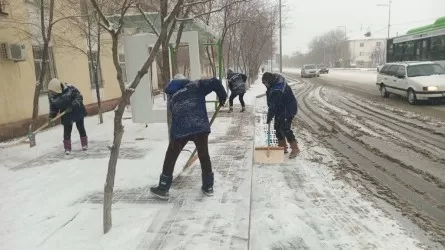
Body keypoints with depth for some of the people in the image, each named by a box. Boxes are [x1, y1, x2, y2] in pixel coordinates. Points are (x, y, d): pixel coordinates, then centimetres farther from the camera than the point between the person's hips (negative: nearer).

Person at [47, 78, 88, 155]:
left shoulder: (70, 89, -22)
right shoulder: (52, 95, -7)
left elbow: (79, 97, -18)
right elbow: (53, 107, 3)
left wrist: (72, 106, -27)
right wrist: (51, 117, -7)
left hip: (77, 112, -2)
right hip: (66, 115, 3)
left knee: (81, 128, 9)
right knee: (67, 131, -1)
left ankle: (84, 144, 26)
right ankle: (67, 148, 13)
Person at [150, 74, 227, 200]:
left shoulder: (171, 96, 27)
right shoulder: (195, 85, 17)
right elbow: (214, 83, 7)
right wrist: (222, 97, 21)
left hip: (180, 128, 1)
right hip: (200, 126, -1)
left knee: (170, 157, 17)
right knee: (204, 155, 19)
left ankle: (163, 189, 26)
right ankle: (208, 187, 29)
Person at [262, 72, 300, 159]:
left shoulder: (277, 90, -33)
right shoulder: (277, 79, -3)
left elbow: (273, 106, -28)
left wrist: (269, 118, -18)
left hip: (288, 110, -11)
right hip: (281, 108, 11)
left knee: (285, 129, -13)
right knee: (277, 127, 12)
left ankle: (295, 148, -1)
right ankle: (282, 147, 22)